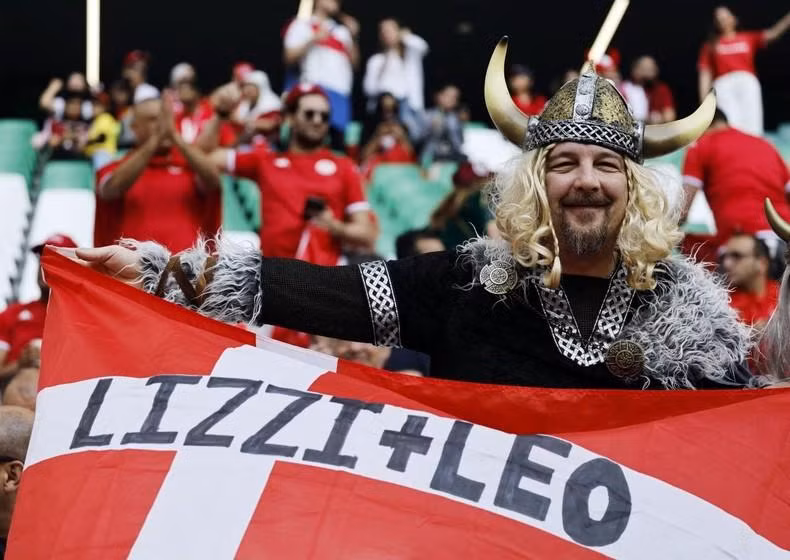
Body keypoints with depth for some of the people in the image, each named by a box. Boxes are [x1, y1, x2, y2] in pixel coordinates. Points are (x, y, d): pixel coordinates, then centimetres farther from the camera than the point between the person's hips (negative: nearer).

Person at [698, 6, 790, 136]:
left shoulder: (748, 38, 20)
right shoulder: (710, 46, 17)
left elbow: (772, 34, 9)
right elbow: (705, 75, 12)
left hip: (748, 83, 2)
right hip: (724, 86, -2)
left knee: (751, 129, -11)